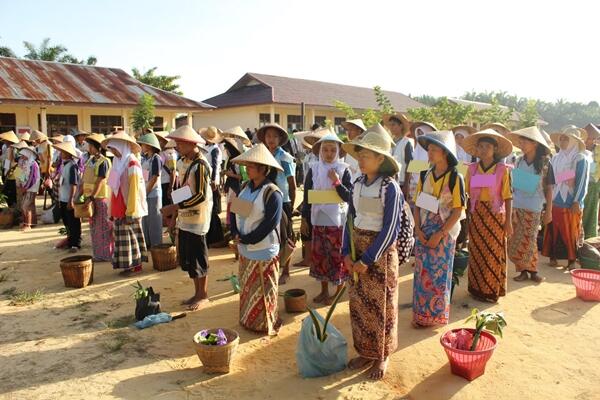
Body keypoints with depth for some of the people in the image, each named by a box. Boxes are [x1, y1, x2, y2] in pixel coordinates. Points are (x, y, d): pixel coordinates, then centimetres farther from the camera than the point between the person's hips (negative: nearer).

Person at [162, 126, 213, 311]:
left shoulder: (200, 165, -17)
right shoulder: (189, 164, 12)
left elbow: (201, 196, -23)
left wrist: (175, 207, -24)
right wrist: (174, 215, 15)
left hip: (196, 221, -9)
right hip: (185, 221, 9)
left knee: (198, 259, 3)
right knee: (188, 259, 14)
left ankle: (203, 295, 17)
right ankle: (197, 293, 27)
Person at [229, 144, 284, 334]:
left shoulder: (272, 193, -18)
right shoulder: (245, 187, 5)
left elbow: (269, 224, -22)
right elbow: (233, 211, 7)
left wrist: (246, 239, -18)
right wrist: (236, 234, -8)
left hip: (263, 251, -7)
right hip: (244, 249, 7)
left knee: (262, 291, 7)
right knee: (246, 288, 20)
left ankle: (266, 324, 25)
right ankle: (248, 321, 37)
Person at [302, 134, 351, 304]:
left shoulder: (344, 170, -6)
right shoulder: (313, 169, 1)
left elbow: (349, 197, -11)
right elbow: (306, 196, 6)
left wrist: (337, 182, -21)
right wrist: (304, 219, 5)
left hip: (337, 221, -3)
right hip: (318, 220, 3)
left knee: (337, 256, 5)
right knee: (319, 255, 12)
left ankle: (339, 291, 21)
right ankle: (324, 290, 28)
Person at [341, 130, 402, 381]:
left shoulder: (390, 188, -16)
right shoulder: (357, 184, 3)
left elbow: (390, 230, -17)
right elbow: (350, 220, 6)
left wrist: (367, 260, -16)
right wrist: (347, 253, -4)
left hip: (380, 252, -6)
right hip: (356, 248, 6)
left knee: (381, 305, 8)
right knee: (359, 303, 13)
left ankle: (381, 357, 27)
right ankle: (365, 352, 32)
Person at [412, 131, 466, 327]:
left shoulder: (455, 178, -9)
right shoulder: (424, 176, 4)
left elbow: (458, 211, -11)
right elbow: (417, 205, 7)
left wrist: (440, 235, -15)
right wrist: (418, 229, -6)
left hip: (444, 234, -4)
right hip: (423, 233, 4)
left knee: (440, 275, 5)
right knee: (422, 273, 9)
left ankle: (437, 315, 22)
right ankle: (421, 314, 23)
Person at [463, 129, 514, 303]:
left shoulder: (502, 169, -3)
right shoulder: (472, 169, 3)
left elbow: (507, 197, -3)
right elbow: (467, 195, 4)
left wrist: (508, 221, -6)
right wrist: (466, 216, -1)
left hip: (495, 215, -2)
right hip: (476, 215, 2)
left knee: (493, 253, 4)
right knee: (476, 253, 7)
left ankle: (492, 290, 16)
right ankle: (477, 288, 19)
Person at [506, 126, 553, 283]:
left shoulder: (544, 162, -4)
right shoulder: (519, 160, 4)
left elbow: (549, 188, -1)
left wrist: (549, 211, -4)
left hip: (533, 208, -3)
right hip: (516, 206, 3)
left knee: (529, 241, 0)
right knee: (515, 241, 2)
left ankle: (532, 270, 16)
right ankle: (523, 270, 13)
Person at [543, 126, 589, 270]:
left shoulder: (580, 159, -4)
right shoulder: (555, 158, 11)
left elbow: (582, 182, -8)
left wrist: (577, 201, -13)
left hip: (570, 203, -5)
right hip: (554, 201, 5)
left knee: (571, 232, 2)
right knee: (553, 231, 7)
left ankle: (572, 260, 9)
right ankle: (553, 256, 16)